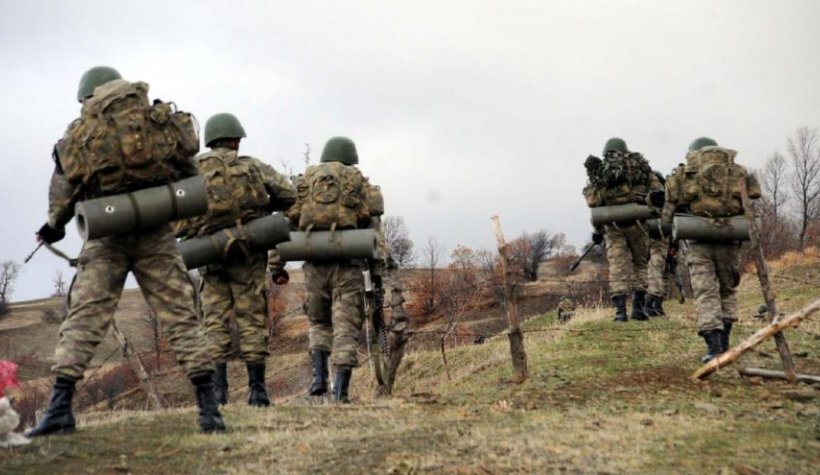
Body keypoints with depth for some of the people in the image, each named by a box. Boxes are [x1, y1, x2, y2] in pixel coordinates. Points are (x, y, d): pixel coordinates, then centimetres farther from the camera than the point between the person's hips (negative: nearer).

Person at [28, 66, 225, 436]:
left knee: (82, 320, 6)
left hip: (106, 237, 0)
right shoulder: (164, 120, 7)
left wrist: (54, 226, 23)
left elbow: (63, 191, 8)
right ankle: (209, 409, -1)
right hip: (156, 234, 0)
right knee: (181, 318, 2)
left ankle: (59, 409, 3)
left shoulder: (78, 135, 6)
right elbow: (189, 176, 6)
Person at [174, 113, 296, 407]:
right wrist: (263, 206, 15)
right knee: (252, 320, 3)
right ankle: (257, 390, 5)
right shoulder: (252, 167, 4)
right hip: (248, 255, -1)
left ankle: (217, 390, 2)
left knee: (215, 322, 6)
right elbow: (288, 194, -1)